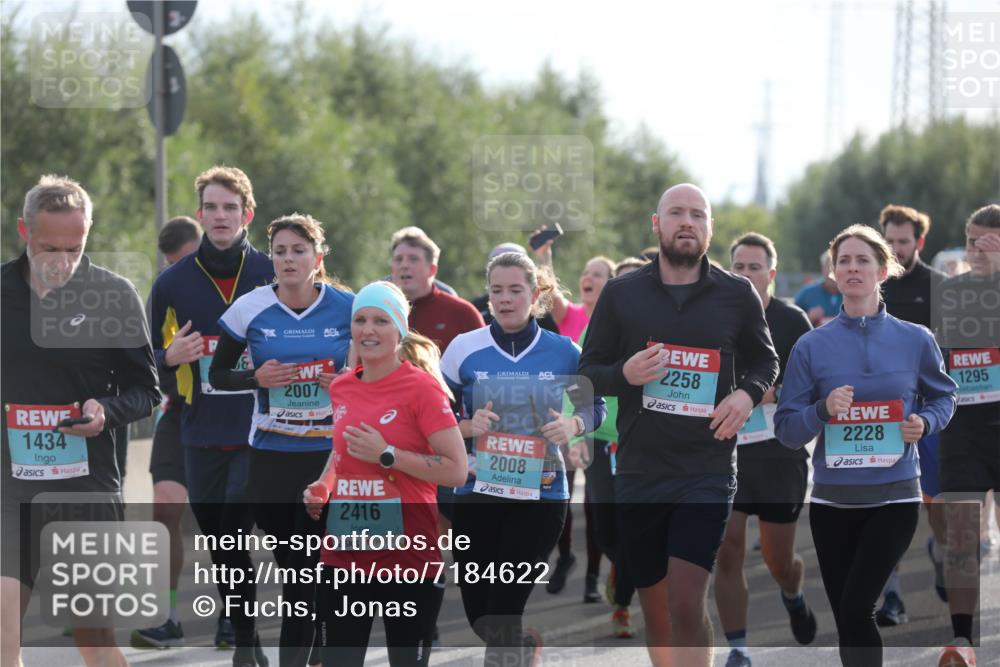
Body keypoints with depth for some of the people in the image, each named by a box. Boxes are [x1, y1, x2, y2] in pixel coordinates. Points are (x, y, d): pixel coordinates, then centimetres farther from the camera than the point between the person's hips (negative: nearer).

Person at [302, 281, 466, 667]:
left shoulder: (422, 387, -9)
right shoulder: (341, 389, 8)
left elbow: (456, 471, -14)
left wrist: (387, 455, -19)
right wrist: (322, 485, 7)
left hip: (407, 558, -5)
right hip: (343, 556, 6)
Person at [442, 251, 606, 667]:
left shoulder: (563, 352, -1)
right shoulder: (464, 348, -1)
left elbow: (594, 406, 12)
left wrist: (572, 425, -10)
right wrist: (468, 426, -16)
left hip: (540, 495, -2)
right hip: (476, 495, 2)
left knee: (501, 617, -9)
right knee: (479, 618, 7)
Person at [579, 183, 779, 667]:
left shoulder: (737, 295, 2)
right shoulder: (621, 294, 3)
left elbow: (764, 360, 17)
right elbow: (588, 371, 8)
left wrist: (748, 393, -5)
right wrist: (624, 375, -14)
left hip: (708, 471, -2)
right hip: (639, 472, 2)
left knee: (687, 607, -15)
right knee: (655, 608, 11)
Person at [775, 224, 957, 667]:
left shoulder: (915, 340, -1)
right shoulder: (812, 346, -1)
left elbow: (942, 397, 15)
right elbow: (786, 430, 1)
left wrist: (924, 424, -7)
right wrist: (823, 411, -19)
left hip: (894, 498, -2)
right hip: (832, 501, 2)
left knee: (856, 608, -19)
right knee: (845, 618, 9)